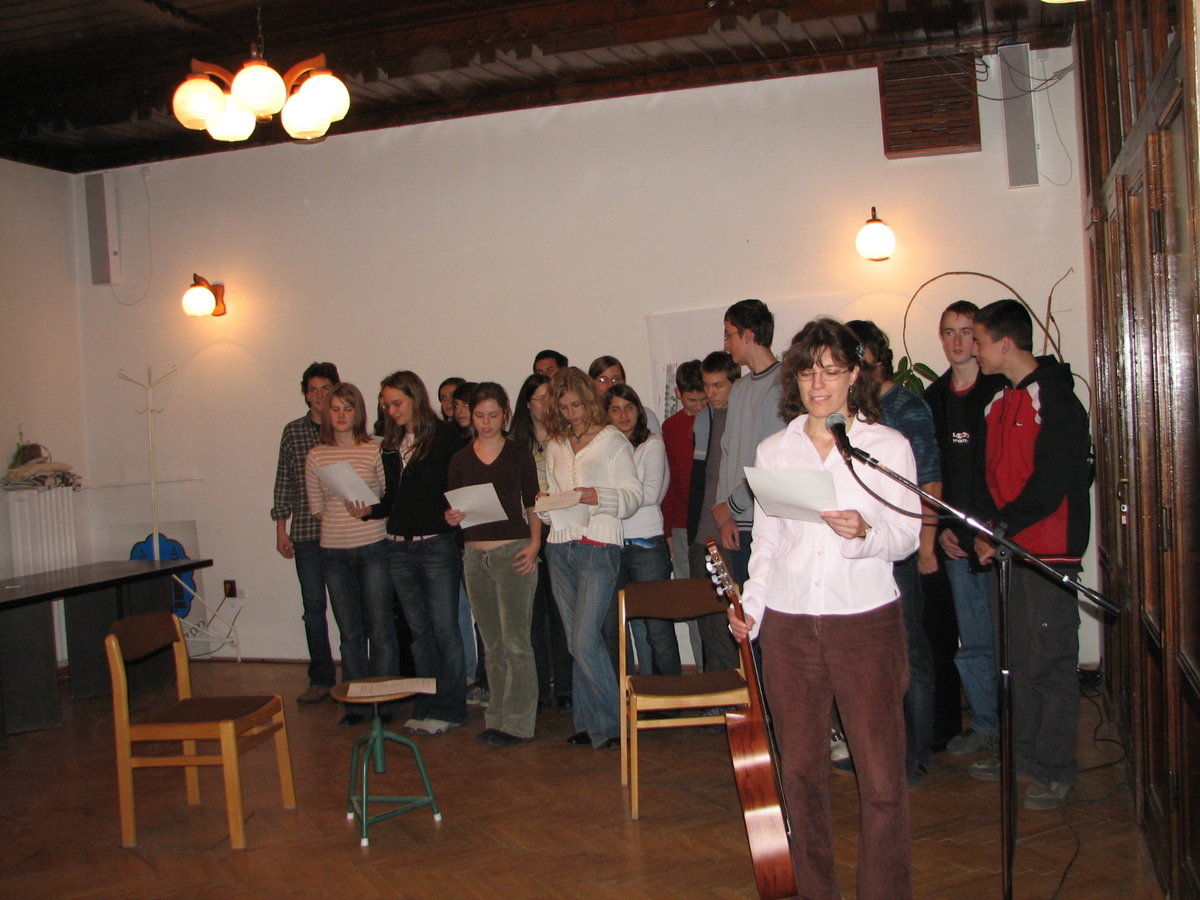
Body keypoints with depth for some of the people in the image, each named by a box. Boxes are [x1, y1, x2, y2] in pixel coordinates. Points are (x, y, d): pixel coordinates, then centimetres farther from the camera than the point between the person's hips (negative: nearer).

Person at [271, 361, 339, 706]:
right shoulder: (293, 431, 8)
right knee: (314, 609, 6)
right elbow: (283, 481, 10)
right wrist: (281, 527, 6)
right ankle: (321, 679, 16)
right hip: (306, 533, 2)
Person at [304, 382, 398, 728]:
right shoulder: (316, 456, 7)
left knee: (380, 630, -1)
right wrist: (347, 514, -1)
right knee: (349, 633, 9)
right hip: (334, 552, 3)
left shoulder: (375, 450, -1)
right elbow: (316, 507, 12)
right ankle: (355, 704, 17)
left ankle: (385, 703, 8)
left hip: (373, 548, -3)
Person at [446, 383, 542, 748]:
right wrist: (452, 518, -9)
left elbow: (533, 505, 4)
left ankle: (517, 722, 1)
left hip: (513, 552, -3)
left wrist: (534, 544, -8)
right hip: (475, 555, 4)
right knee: (492, 643, 10)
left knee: (515, 640, -6)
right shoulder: (461, 460, 9)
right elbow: (455, 509, 13)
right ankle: (497, 718, 17)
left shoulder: (520, 455, 2)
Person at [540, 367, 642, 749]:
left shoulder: (612, 440, 0)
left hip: (599, 547, -5)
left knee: (584, 641, -13)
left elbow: (634, 495, -4)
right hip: (560, 547, 6)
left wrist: (598, 497, -20)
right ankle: (588, 723, 17)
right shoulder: (555, 446, 15)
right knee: (577, 642, 8)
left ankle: (611, 723, 0)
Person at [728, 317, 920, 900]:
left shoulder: (888, 446, 2)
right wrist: (751, 607, 4)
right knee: (800, 769, 10)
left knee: (881, 776, -4)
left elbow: (907, 536, -1)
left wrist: (864, 533, -20)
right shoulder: (773, 450, 10)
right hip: (788, 623, 3)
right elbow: (766, 541, 13)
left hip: (866, 619, -2)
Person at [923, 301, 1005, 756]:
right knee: (973, 641, 11)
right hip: (956, 540, 5)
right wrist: (940, 528, 5)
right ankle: (985, 723, 23)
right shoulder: (933, 399, 11)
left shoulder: (1002, 390, -5)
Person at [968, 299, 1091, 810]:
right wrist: (984, 531, 3)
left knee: (1050, 662, -1)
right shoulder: (1000, 400, 15)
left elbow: (1051, 484, -18)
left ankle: (1054, 771, 9)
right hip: (1006, 549, 8)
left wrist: (1000, 528, -15)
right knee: (1015, 658, 14)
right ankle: (1020, 754, 26)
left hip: (1048, 552, -8)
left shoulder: (1054, 398, -12)